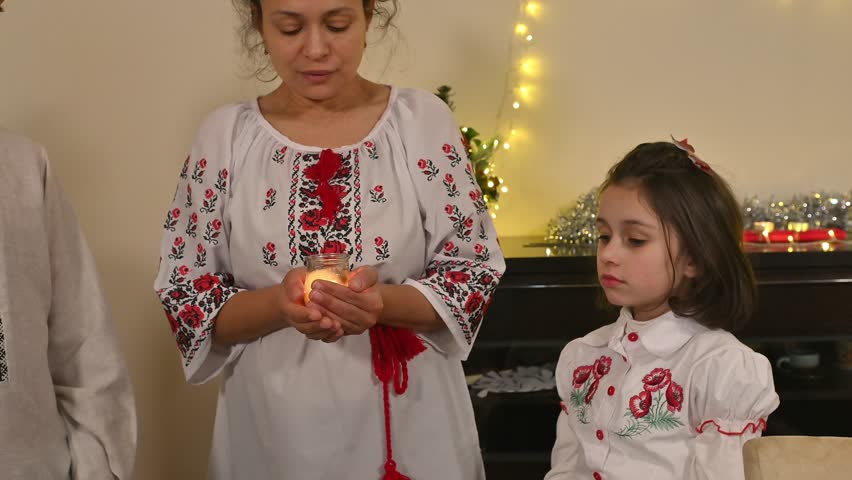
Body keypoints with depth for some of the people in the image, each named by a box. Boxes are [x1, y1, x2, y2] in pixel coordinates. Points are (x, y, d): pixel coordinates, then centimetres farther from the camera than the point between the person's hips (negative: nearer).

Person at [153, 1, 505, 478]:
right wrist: (278, 305, -20)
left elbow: (475, 272, -4)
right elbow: (184, 293, -2)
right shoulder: (225, 135, -3)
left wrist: (384, 302, -22)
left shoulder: (423, 120, -5)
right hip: (273, 431, 1)